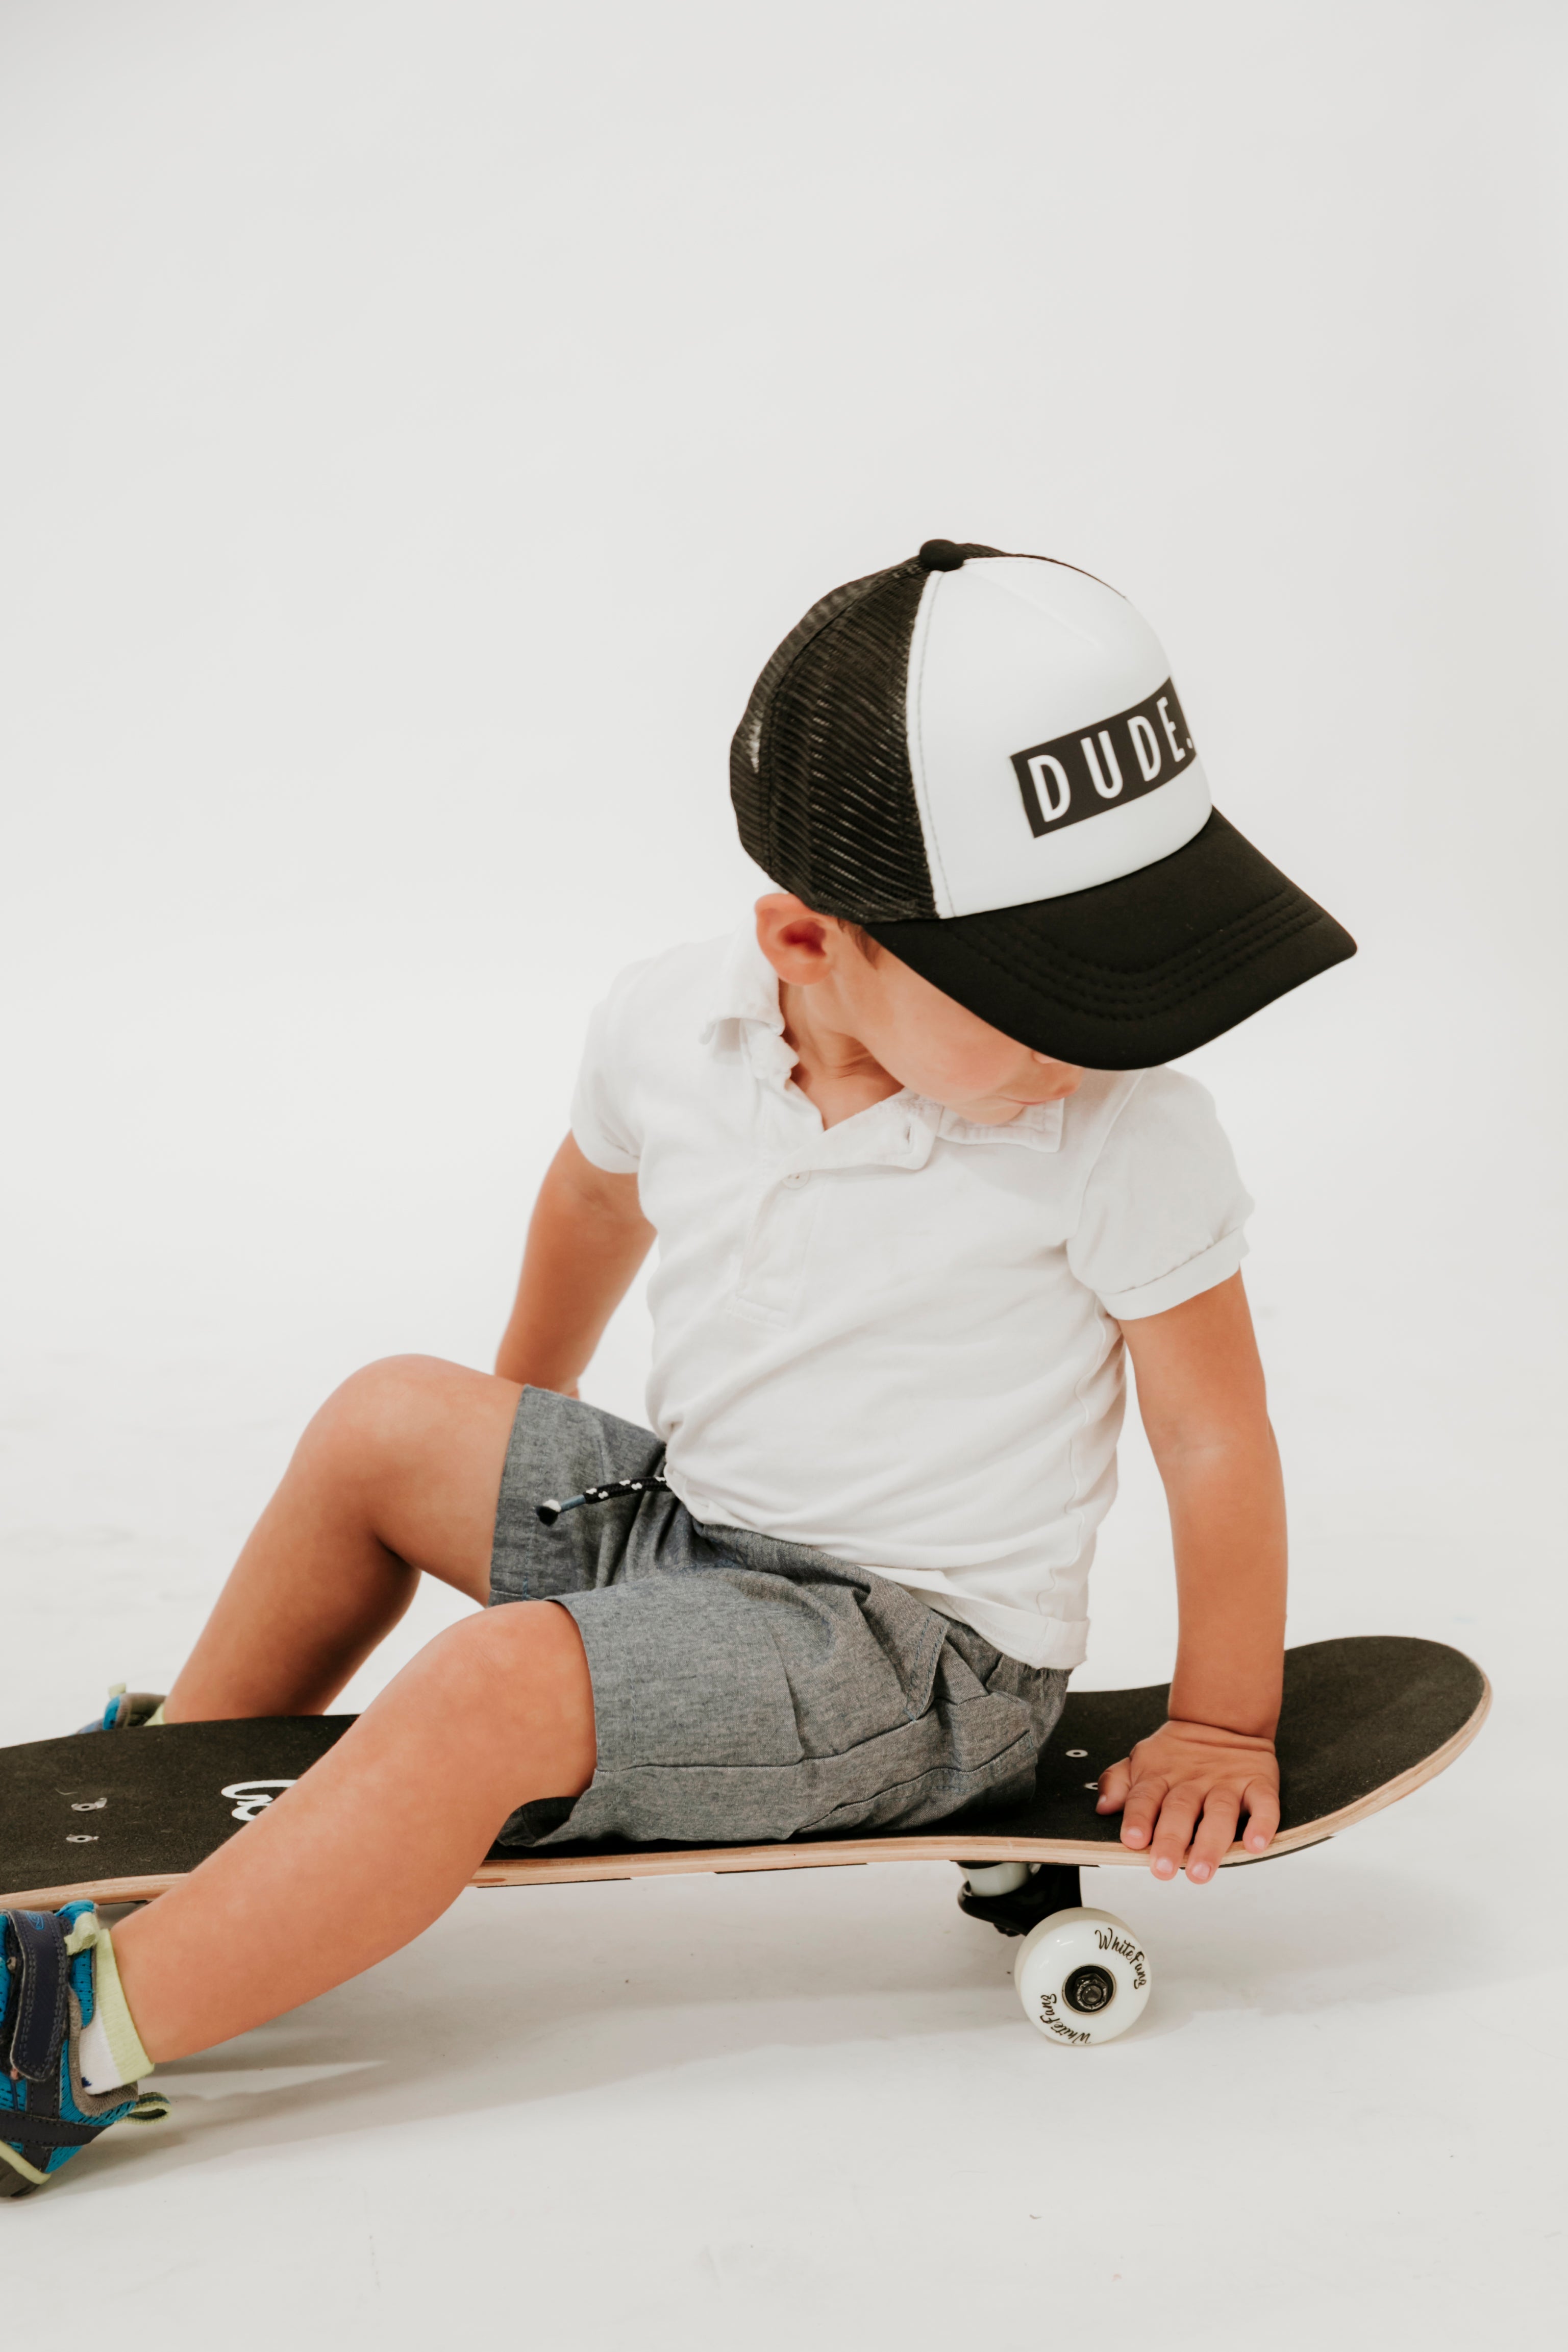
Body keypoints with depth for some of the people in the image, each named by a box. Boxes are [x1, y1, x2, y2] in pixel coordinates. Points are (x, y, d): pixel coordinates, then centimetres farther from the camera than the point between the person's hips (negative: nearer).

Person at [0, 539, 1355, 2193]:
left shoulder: (1129, 1143, -23)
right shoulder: (668, 1029, -9)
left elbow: (1217, 1434, -13)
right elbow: (598, 1191, 14)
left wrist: (1222, 1728, -5)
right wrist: (523, 1440, 29)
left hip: (918, 1655, -6)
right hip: (689, 1525, 6)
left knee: (500, 1687, -25)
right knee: (389, 1424, 4)